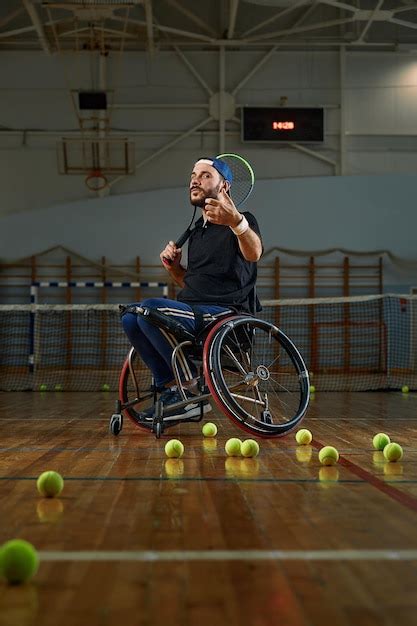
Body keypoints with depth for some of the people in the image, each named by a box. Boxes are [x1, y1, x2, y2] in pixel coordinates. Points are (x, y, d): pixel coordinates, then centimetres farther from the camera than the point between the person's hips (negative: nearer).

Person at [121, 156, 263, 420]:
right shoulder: (197, 230, 24)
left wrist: (236, 222, -47)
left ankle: (191, 387, -17)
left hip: (227, 314, -8)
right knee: (131, 317, -9)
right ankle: (171, 388, -7)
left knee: (150, 308, -26)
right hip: (195, 313, 8)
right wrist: (174, 267, 9)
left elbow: (254, 253, -28)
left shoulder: (241, 221, -2)